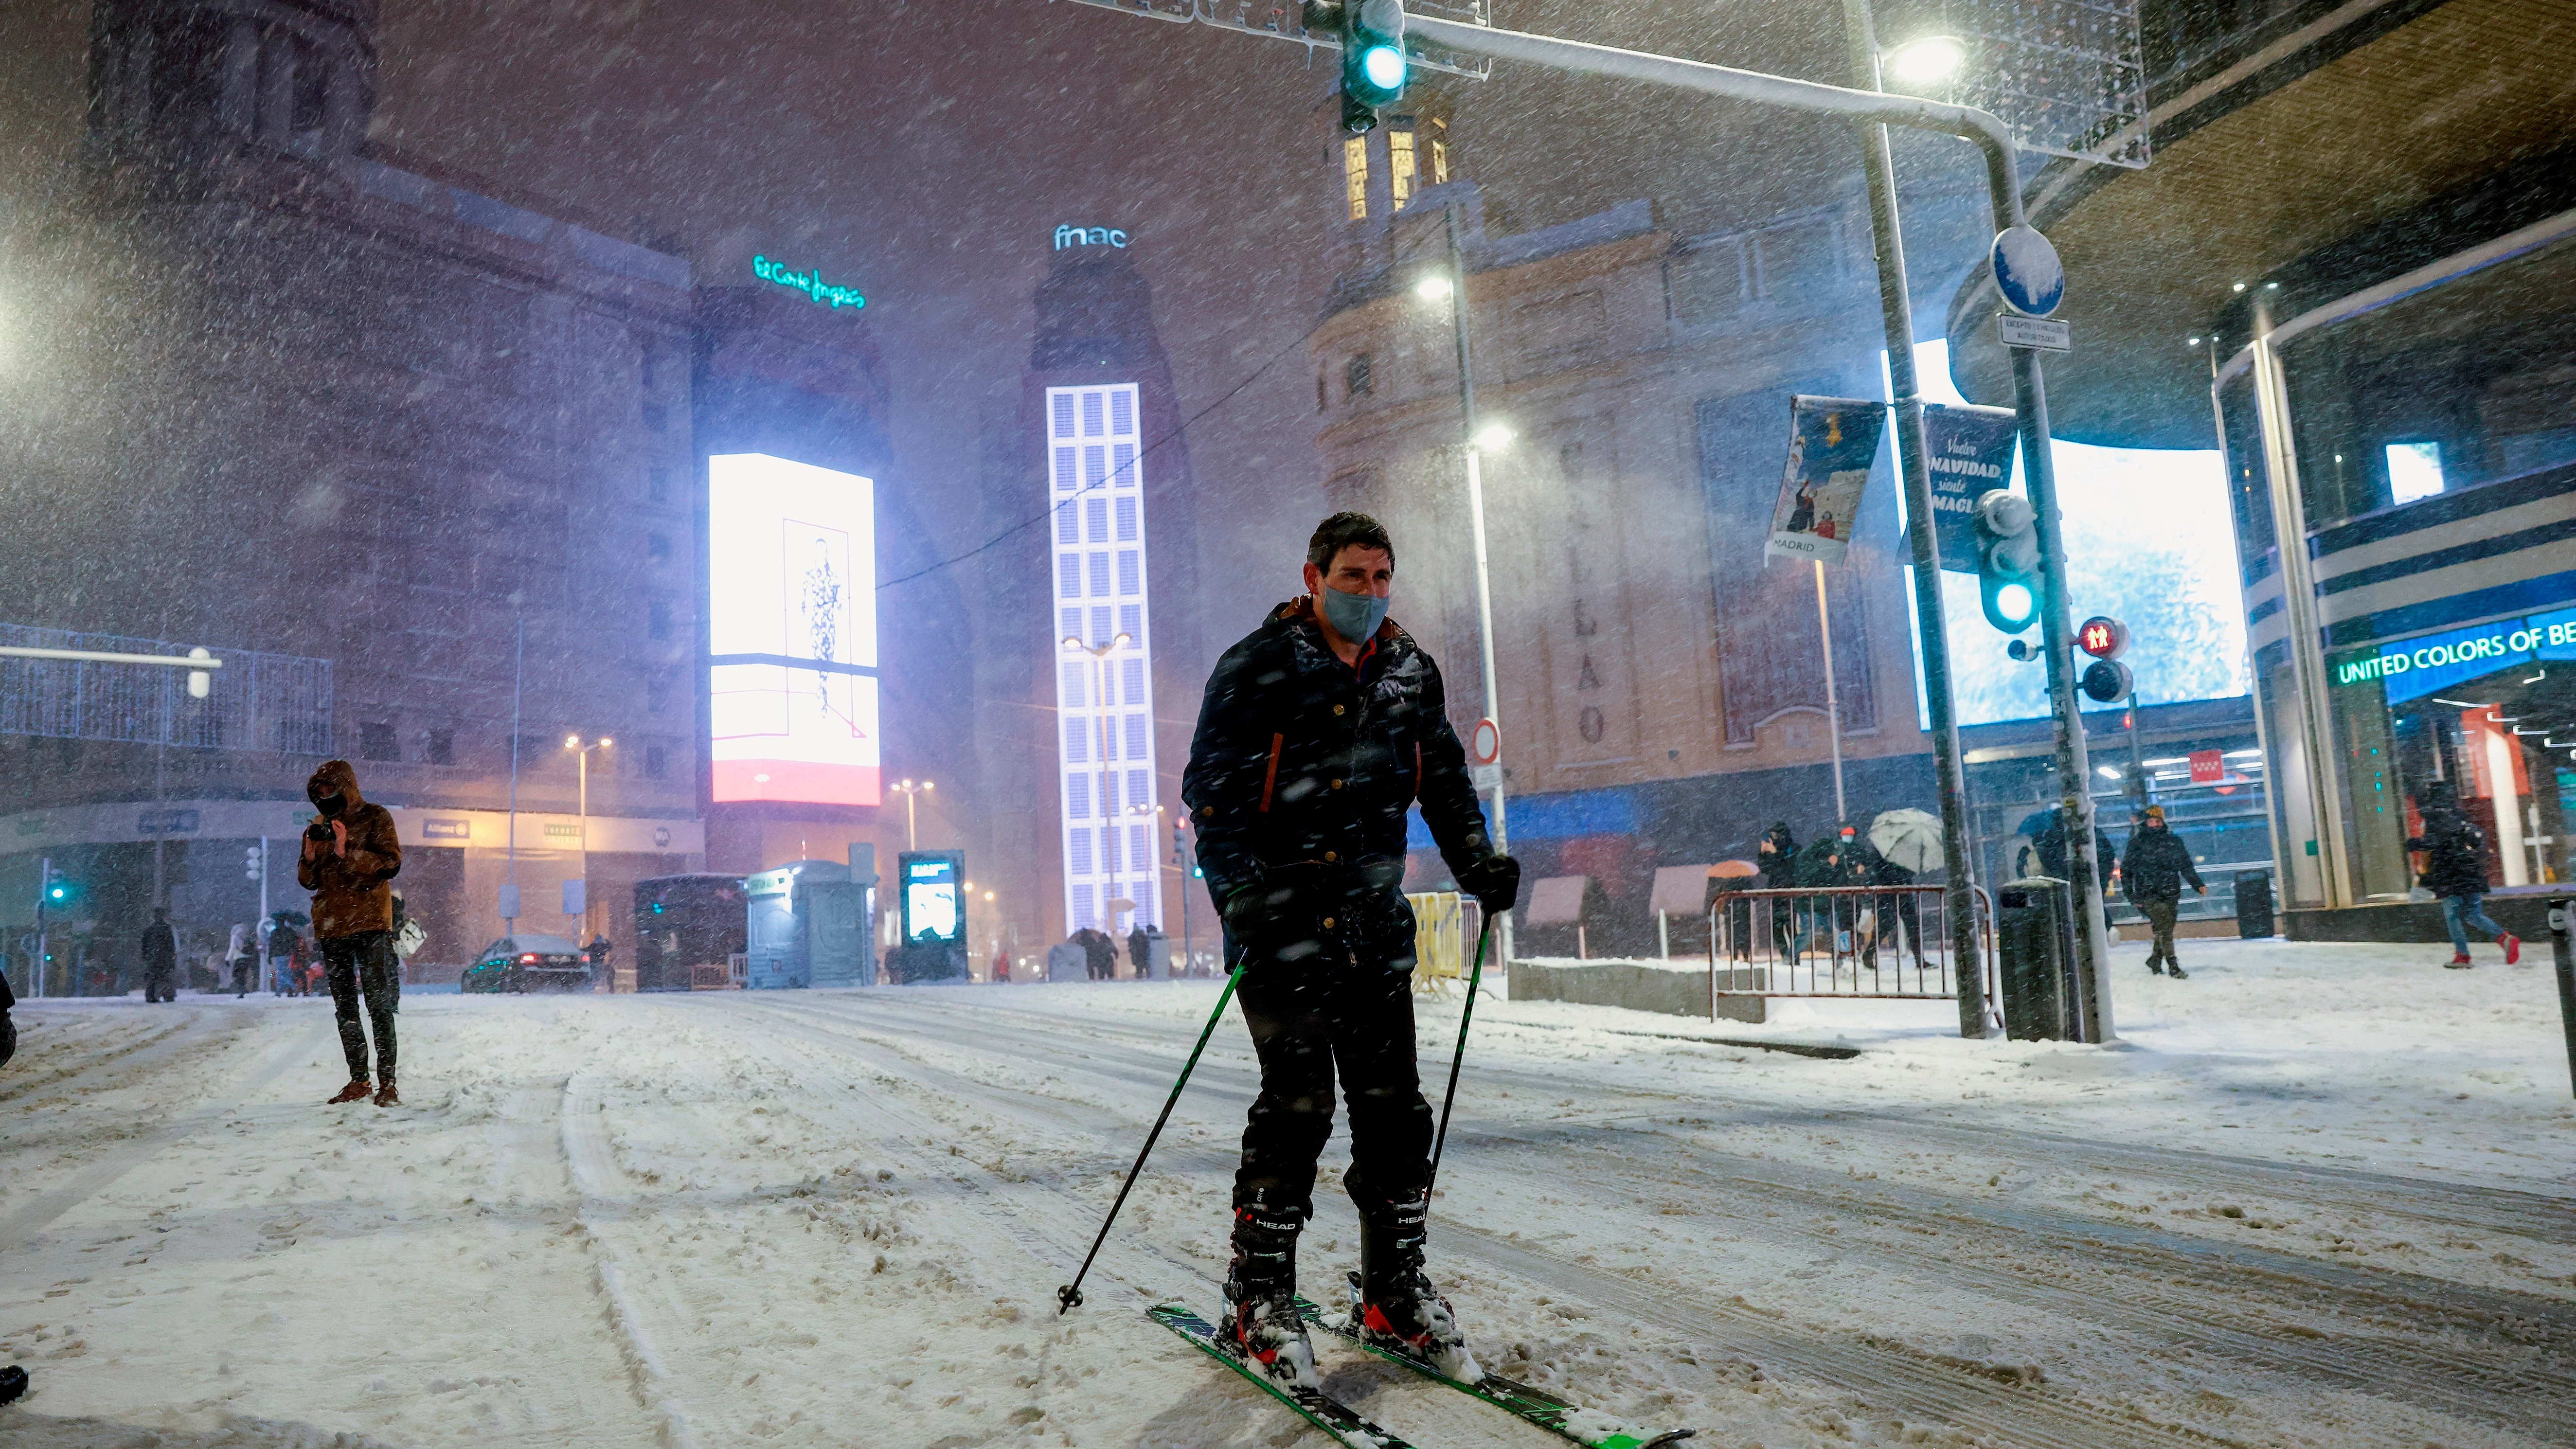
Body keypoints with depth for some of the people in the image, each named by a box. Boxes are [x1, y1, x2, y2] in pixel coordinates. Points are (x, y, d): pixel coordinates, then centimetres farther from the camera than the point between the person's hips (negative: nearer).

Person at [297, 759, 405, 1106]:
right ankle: (358, 1081, 15)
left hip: (369, 923, -6)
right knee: (345, 1009, 9)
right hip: (331, 927, 6)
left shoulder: (375, 818, 0)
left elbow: (390, 864, -12)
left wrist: (347, 853, -22)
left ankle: (387, 1083, -6)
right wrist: (310, 857, -4)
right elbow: (308, 881, 16)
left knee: (379, 1006, -8)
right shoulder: (319, 827, 16)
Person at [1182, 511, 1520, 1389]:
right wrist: (1244, 897, -19)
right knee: (1297, 1107, -6)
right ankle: (1259, 1301, 9)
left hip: (1375, 922, 5)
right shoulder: (1257, 668, -5)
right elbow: (1211, 792, -7)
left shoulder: (1411, 673, 11)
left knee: (1394, 1109, 6)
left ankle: (1396, 1293, 20)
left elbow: (1445, 782, 19)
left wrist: (1478, 864, 3)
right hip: (1282, 922, -5)